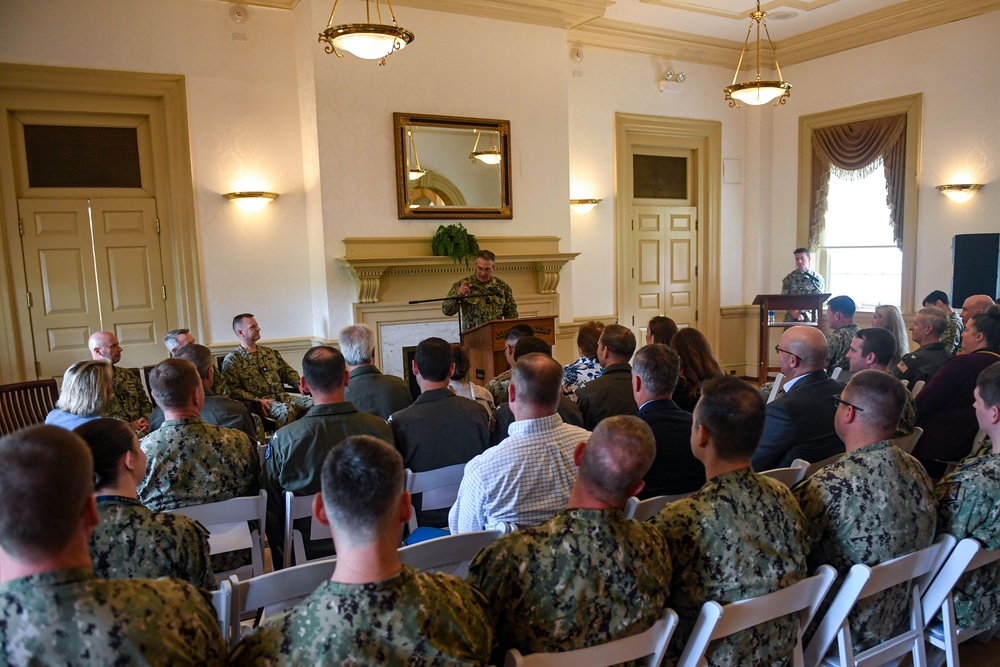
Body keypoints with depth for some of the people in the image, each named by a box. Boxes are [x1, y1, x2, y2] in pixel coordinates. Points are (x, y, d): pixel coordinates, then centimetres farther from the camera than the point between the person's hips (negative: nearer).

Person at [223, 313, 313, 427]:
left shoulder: (270, 352, 22)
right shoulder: (232, 360, 3)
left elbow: (288, 372, 25)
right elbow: (232, 390, -7)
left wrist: (299, 384, 3)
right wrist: (257, 400, -19)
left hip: (283, 397, 6)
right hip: (259, 403, -6)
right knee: (286, 410, -38)